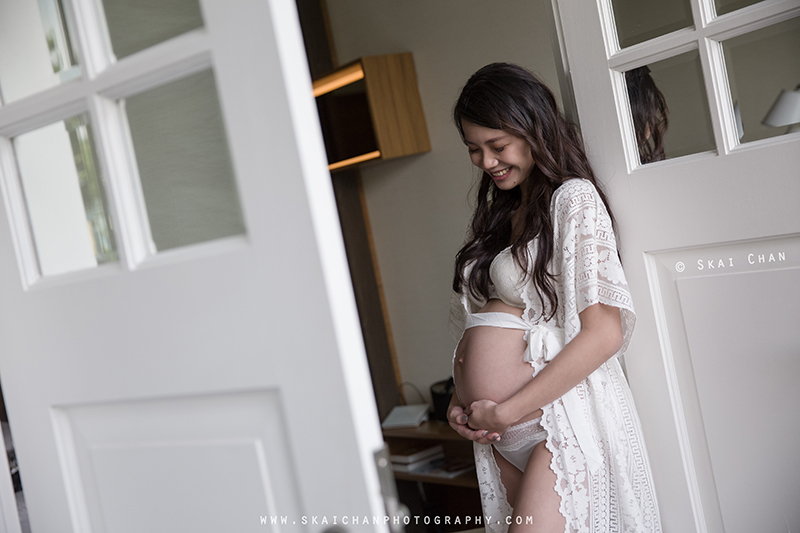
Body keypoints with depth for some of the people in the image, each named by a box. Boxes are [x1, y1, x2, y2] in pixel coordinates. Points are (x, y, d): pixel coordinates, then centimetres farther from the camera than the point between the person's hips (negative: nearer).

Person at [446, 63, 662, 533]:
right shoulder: (500, 213, 16)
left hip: (562, 416, -7)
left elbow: (603, 332, -17)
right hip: (500, 434, 7)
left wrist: (503, 410, -14)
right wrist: (461, 399, 2)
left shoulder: (574, 199, -7)